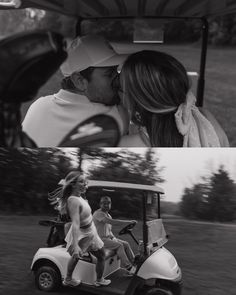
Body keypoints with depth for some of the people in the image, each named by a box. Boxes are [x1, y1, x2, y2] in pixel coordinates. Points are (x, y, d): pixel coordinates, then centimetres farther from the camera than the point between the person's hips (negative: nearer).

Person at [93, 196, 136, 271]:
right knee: (119, 245, -24)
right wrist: (129, 222, -31)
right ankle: (128, 267, -25)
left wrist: (114, 238, 4)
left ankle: (133, 262, 1)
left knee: (126, 244, -2)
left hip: (109, 237, 9)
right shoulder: (98, 213, -18)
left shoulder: (108, 215, 15)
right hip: (101, 239, -9)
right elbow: (112, 222, -31)